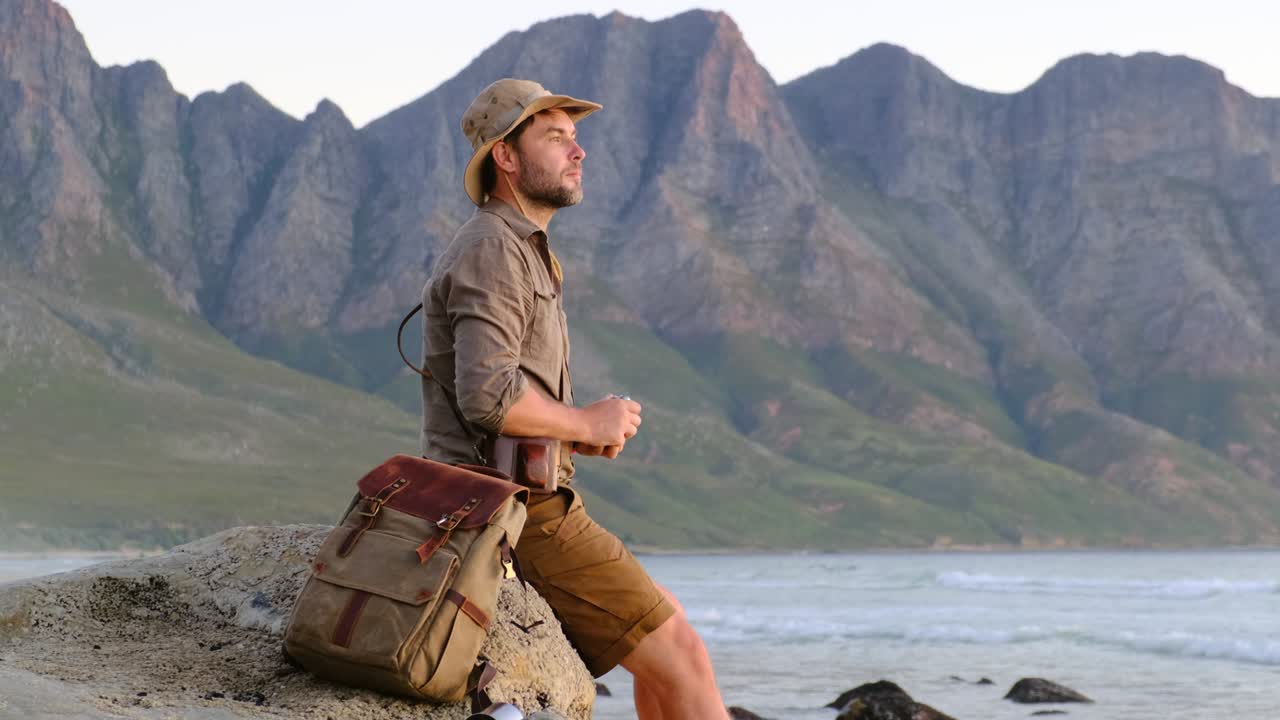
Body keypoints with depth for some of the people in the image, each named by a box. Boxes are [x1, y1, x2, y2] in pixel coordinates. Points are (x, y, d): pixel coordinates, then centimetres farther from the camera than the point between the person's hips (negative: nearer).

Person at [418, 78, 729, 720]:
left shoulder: (519, 255, 20)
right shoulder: (492, 251, -14)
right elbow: (488, 397, -26)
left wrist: (582, 433, 9)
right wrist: (587, 423, -11)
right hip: (524, 515, -11)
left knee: (670, 629, 18)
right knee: (680, 657, -7)